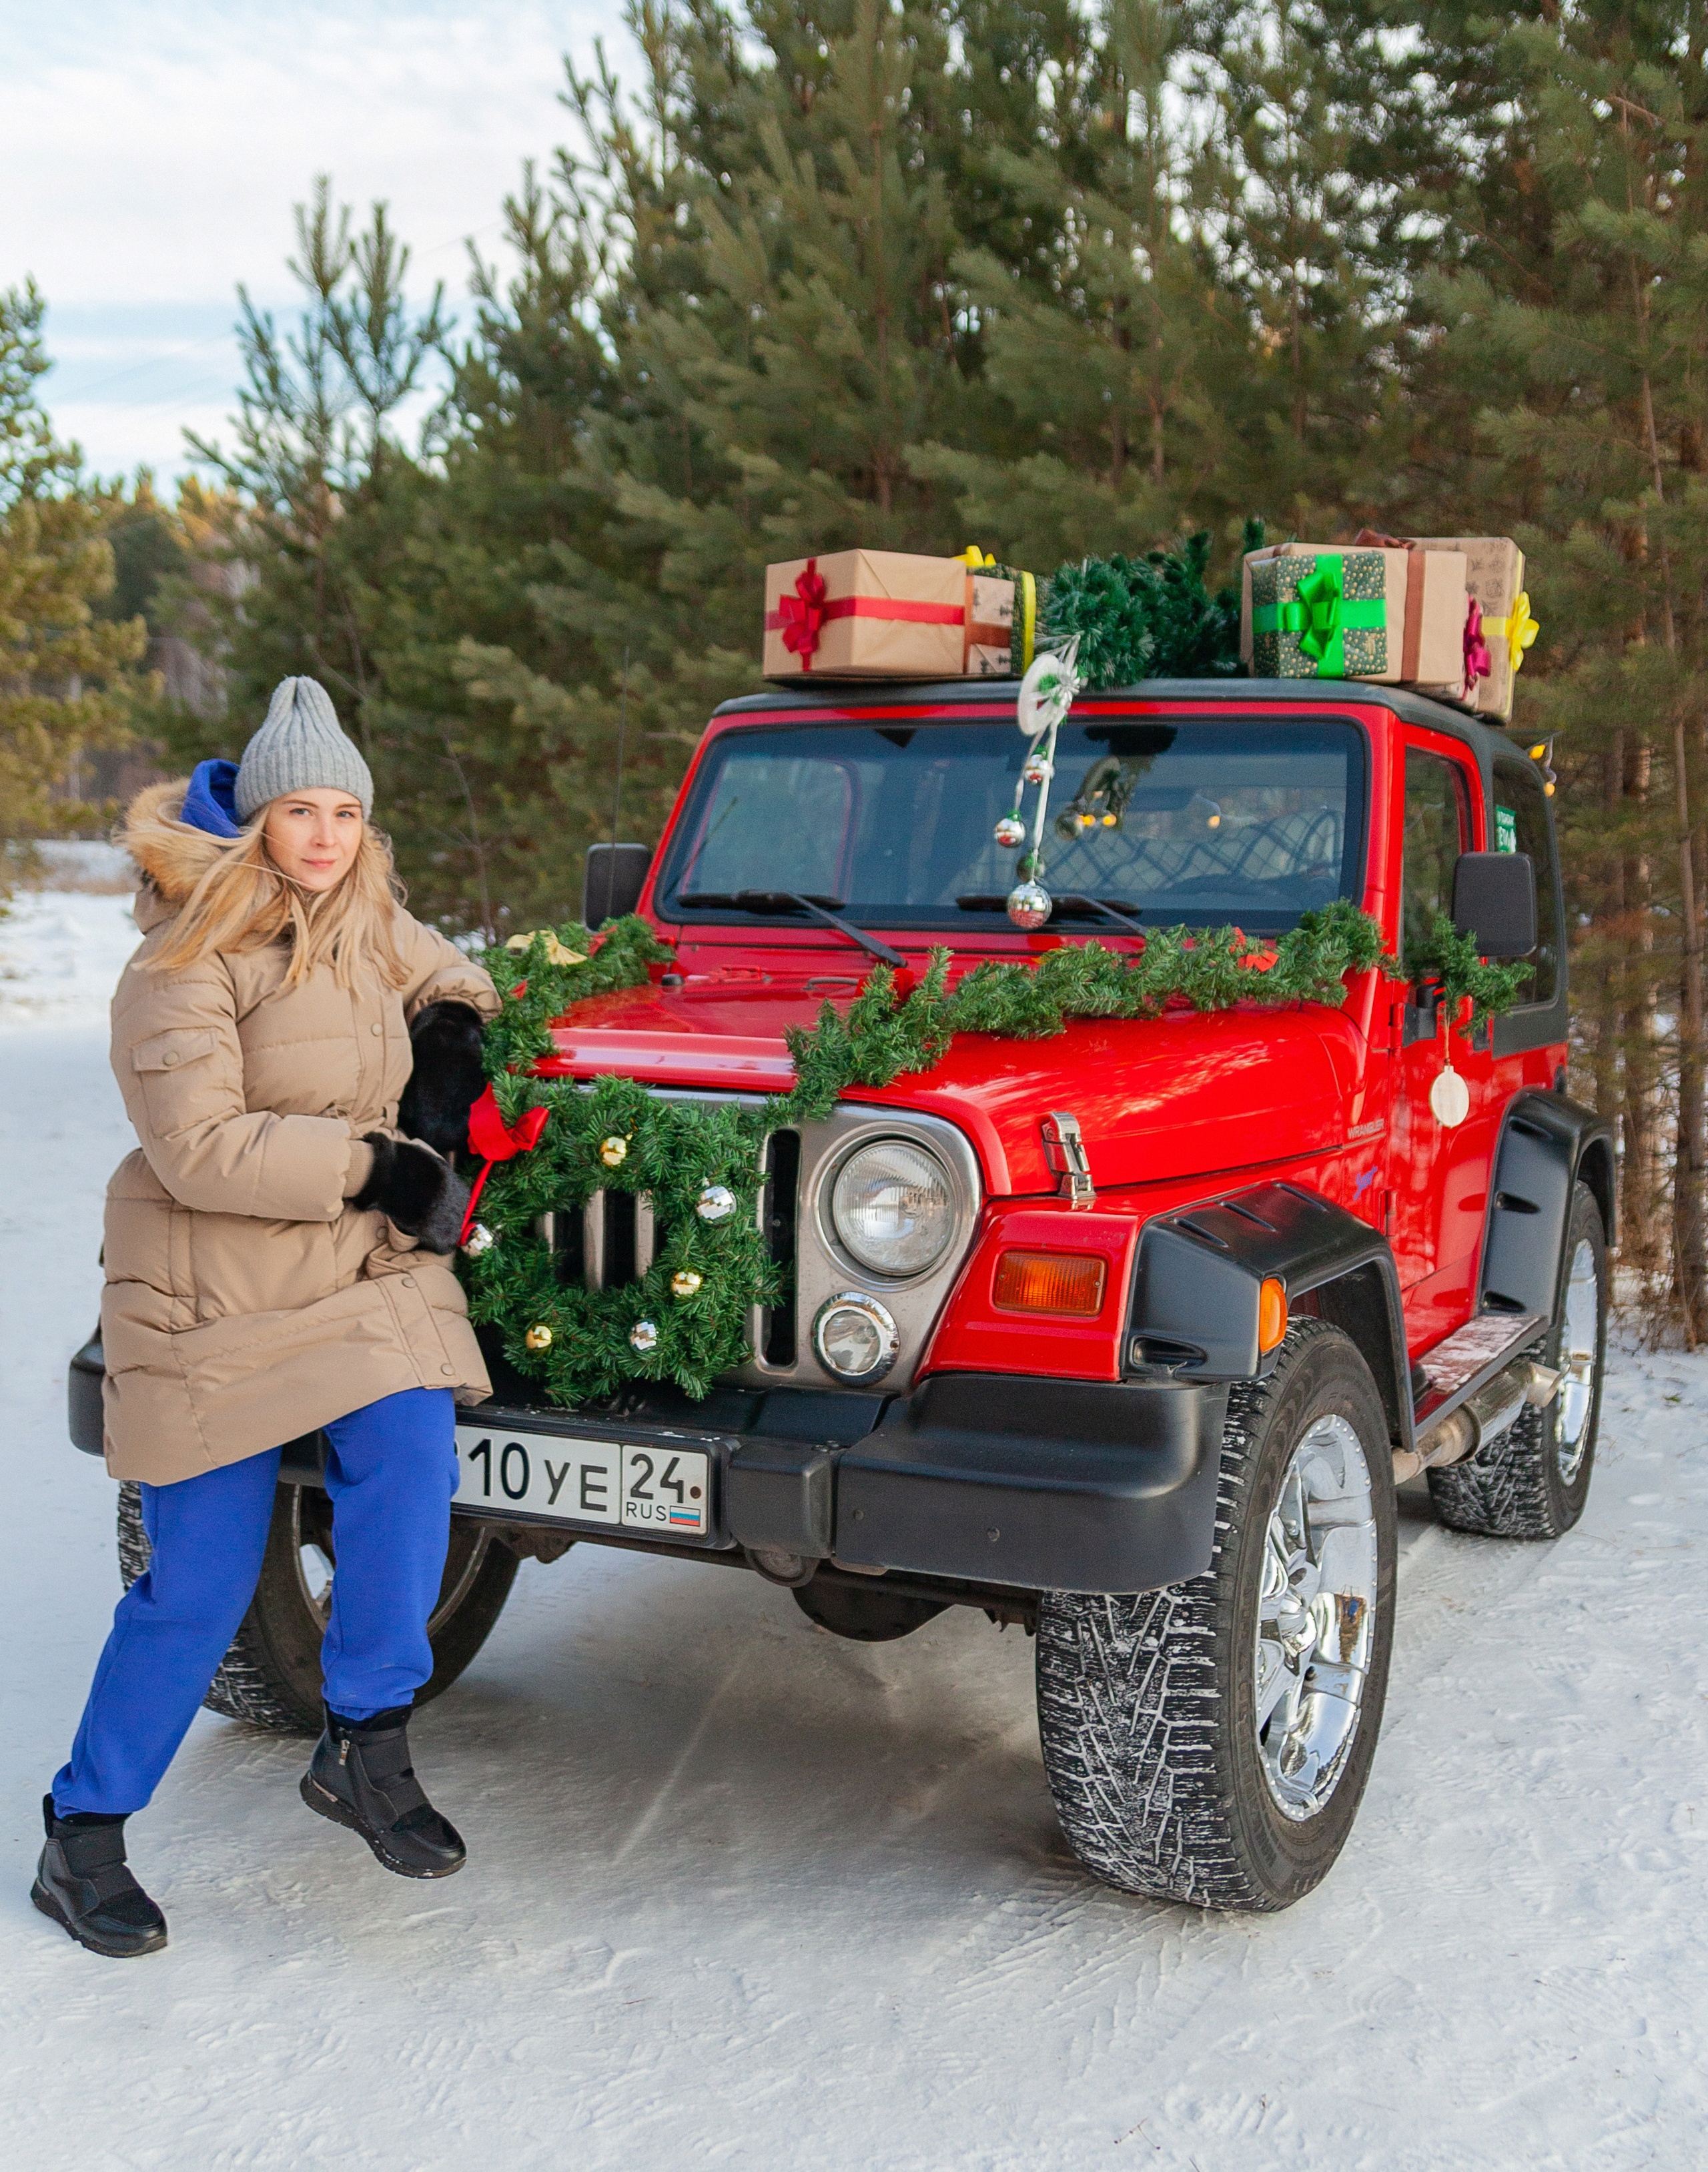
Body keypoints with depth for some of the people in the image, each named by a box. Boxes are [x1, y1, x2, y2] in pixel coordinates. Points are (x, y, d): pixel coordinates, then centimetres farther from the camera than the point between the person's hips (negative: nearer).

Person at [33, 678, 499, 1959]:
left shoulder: (368, 924, 6)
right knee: (201, 1580, 0)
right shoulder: (186, 964, -14)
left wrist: (448, 1038, 4)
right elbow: (199, 1150, -23)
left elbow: (446, 978, 27)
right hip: (216, 1292, -5)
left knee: (410, 1456, -20)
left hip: (369, 1271, 5)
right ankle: (84, 1834, 19)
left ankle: (366, 1751, -2)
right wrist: (376, 1166, -22)